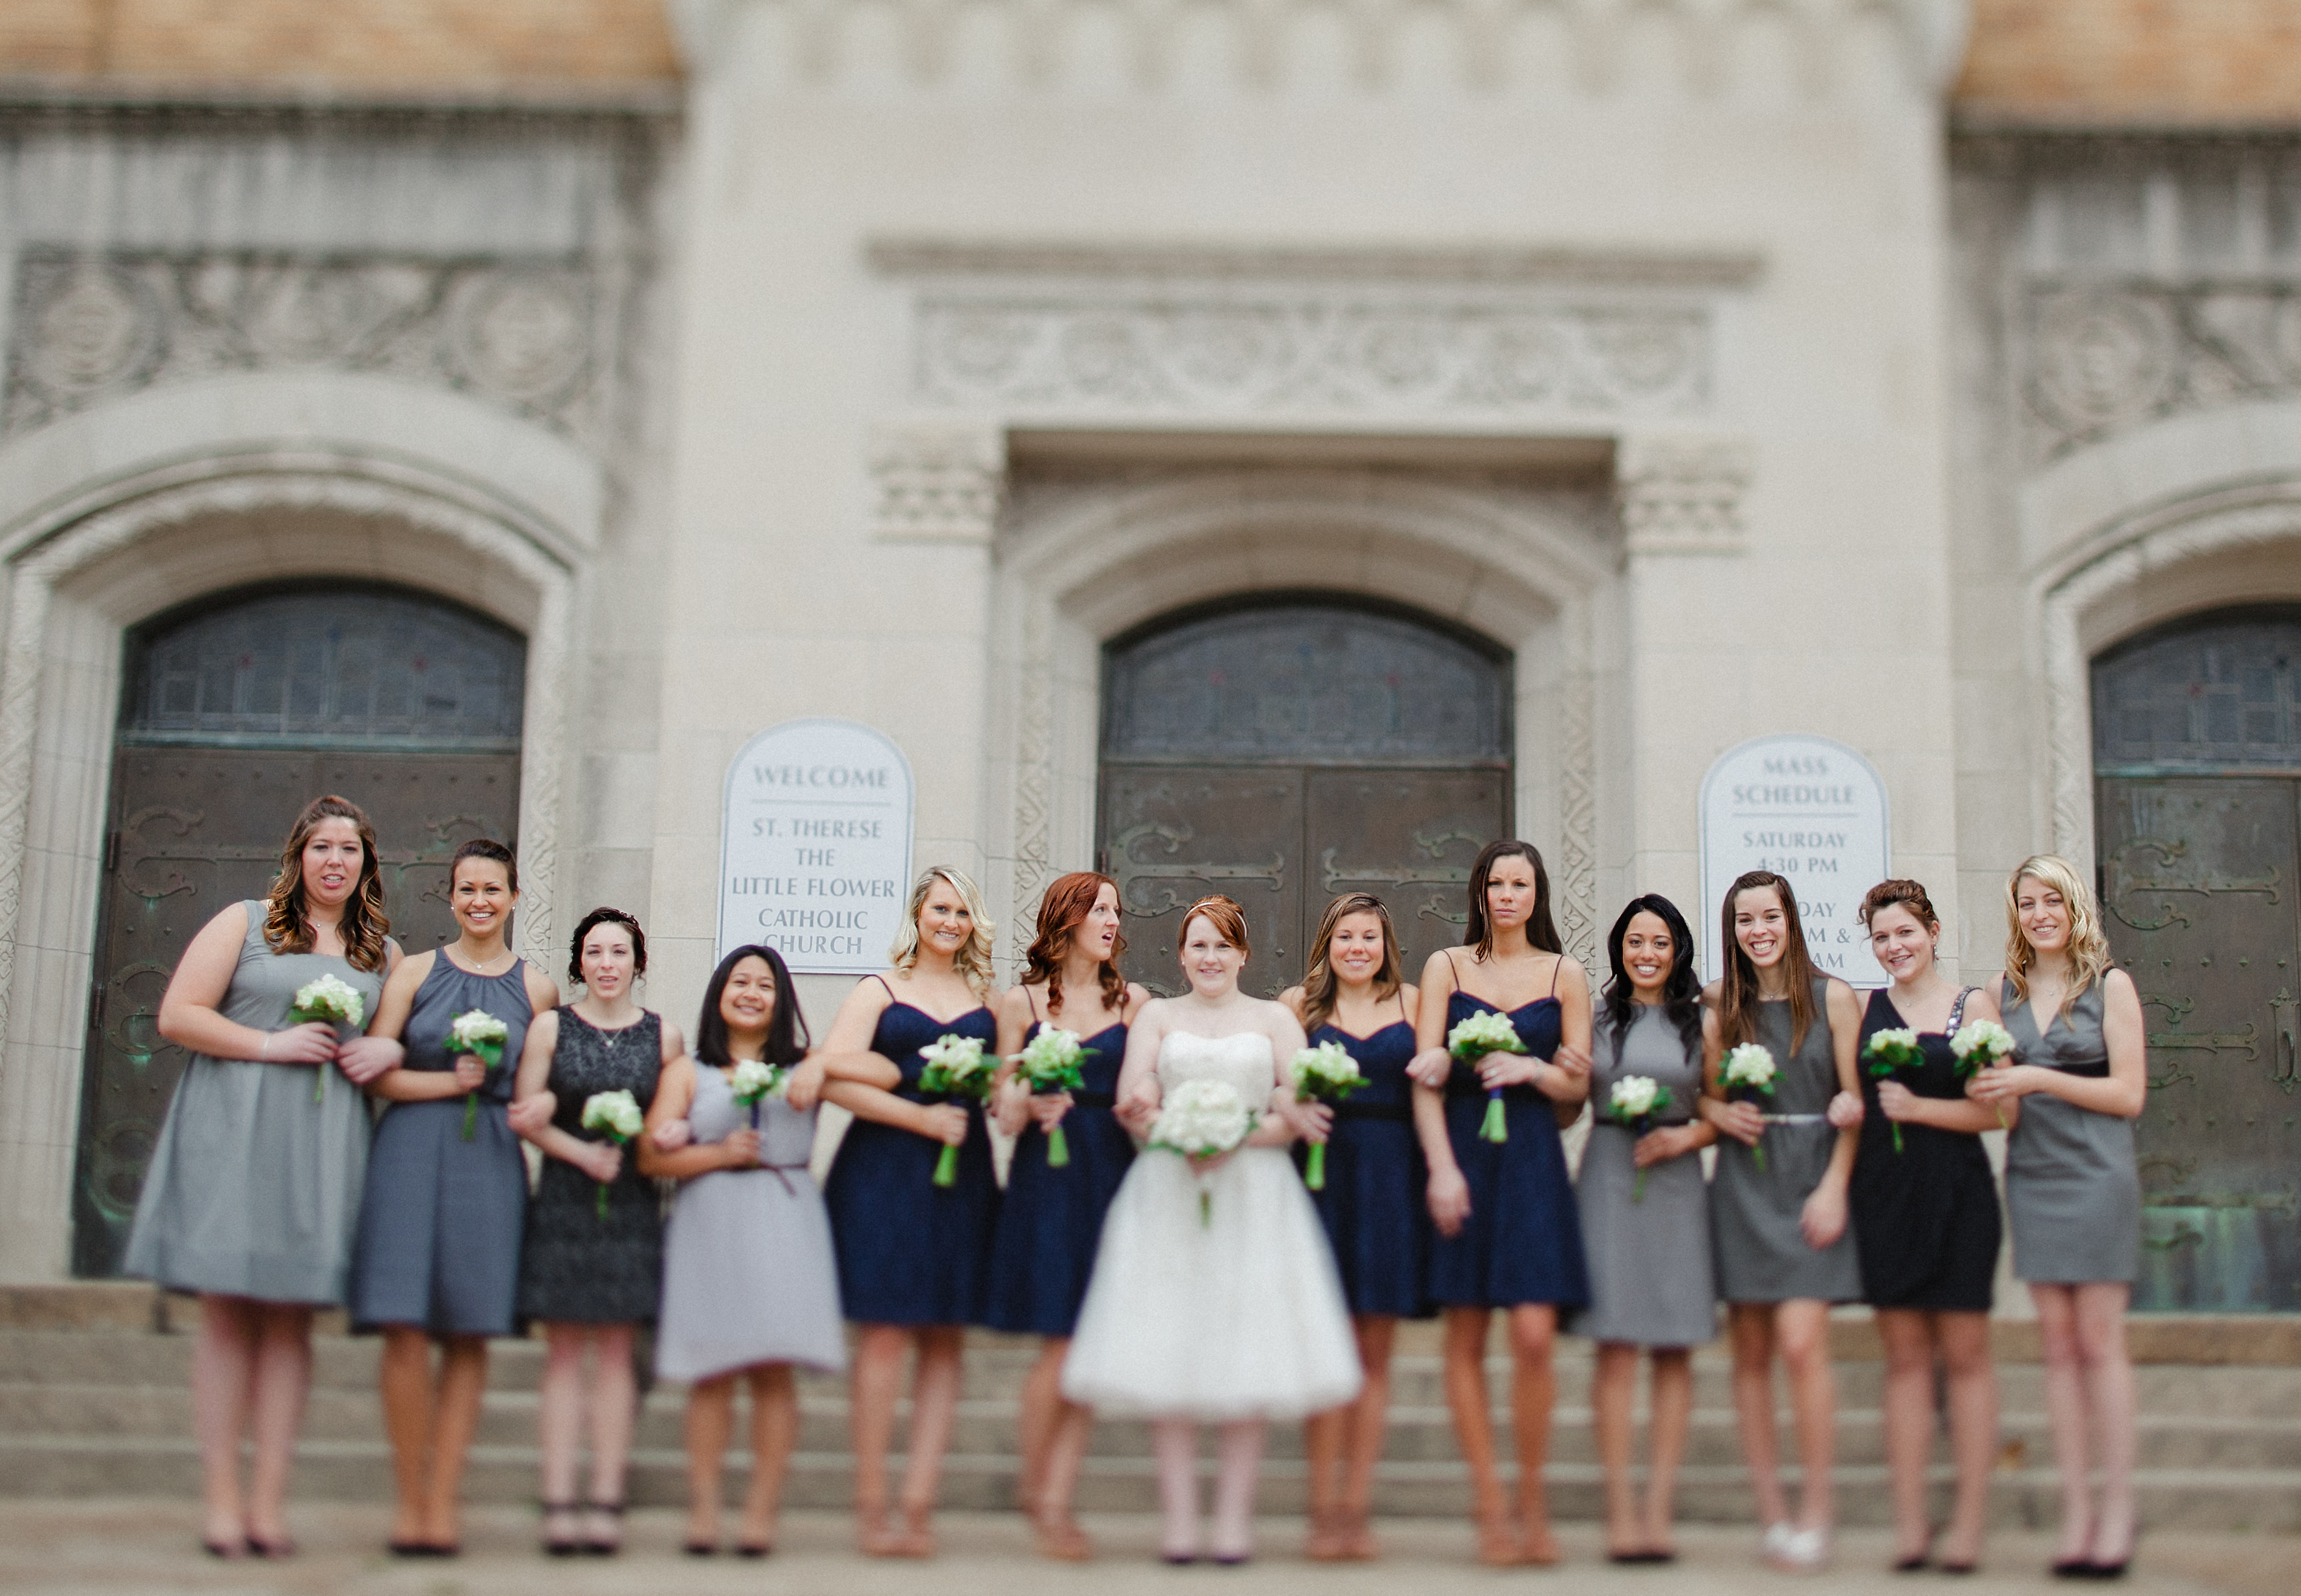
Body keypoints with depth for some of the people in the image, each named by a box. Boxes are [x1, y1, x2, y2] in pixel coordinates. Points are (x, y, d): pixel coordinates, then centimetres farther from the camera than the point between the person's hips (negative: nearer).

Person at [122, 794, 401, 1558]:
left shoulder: (382, 952, 16)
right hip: (234, 1130, -3)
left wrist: (390, 1049, 2)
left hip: (324, 1142, 3)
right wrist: (269, 1044, -11)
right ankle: (220, 1498, 0)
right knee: (229, 1311, -4)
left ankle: (268, 1500, 2)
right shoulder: (245, 923, 6)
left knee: (292, 1315, 1)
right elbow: (178, 1015, 0)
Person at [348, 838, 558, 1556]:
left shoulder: (536, 988, 10)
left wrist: (535, 1106, -6)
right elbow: (374, 1072, 1)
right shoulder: (416, 972, 8)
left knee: (469, 1335, 0)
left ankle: (442, 1503, 6)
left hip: (490, 1161, 1)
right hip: (411, 1153, -1)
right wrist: (450, 1082, -9)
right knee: (406, 1329, -8)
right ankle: (410, 1498, 2)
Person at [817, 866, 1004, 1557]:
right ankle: (870, 1506, -2)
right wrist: (921, 1116, -13)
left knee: (944, 1342, 1)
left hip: (962, 1177, 4)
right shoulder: (879, 991, 7)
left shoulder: (988, 998, 17)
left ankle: (917, 1505, 3)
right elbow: (833, 1077, -6)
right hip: (884, 1170, -3)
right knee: (884, 1333, -7)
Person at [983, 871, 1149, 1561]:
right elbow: (1005, 1109, 6)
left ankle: (1056, 1503, 7)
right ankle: (1034, 1485, 15)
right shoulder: (1022, 1002, 7)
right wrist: (1030, 1105, -15)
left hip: (1114, 1174, 2)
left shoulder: (1133, 1001, 11)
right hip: (1045, 1175, -2)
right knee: (1061, 1343, -7)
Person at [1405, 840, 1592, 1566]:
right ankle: (1491, 1510, 8)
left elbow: (1579, 1085, 10)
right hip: (1463, 1151, 0)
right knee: (1465, 1338, 1)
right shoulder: (1446, 967, 9)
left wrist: (1533, 1070, -10)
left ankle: (1532, 1501, 5)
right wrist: (1441, 1168, -10)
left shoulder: (1564, 975, 10)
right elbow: (1425, 1077, 1)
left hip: (1532, 1158, 0)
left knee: (1534, 1334, -10)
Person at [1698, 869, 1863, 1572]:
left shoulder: (1834, 998, 1)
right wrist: (1722, 1115, -8)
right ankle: (1772, 1511, 10)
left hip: (1811, 1182, -3)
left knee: (1800, 1345, -14)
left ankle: (1818, 1505, -2)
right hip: (1742, 1184, 3)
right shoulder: (1718, 1005, 9)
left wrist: (1834, 1188, -10)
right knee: (1750, 1354, 3)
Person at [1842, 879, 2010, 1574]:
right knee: (1904, 1357, 4)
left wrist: (1920, 1108, -13)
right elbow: (1848, 1094, 15)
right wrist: (1846, 1107, -6)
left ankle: (1969, 1518, 5)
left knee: (1964, 1353, 1)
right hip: (1884, 1195, 3)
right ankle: (1909, 1522, 6)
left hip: (1956, 1195, -3)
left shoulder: (1973, 1005, 2)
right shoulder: (1863, 1010, 11)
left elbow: (2004, 1108, -5)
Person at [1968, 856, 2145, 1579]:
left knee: (2100, 1341, -4)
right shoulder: (2005, 990, 11)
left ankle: (2118, 1510, 1)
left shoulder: (2109, 984, -1)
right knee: (2057, 1343, 3)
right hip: (2031, 1176, 4)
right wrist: (1988, 1091, -4)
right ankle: (2076, 1508, 6)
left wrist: (2038, 1080, -14)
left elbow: (2129, 1093, -6)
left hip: (2097, 1174, -4)